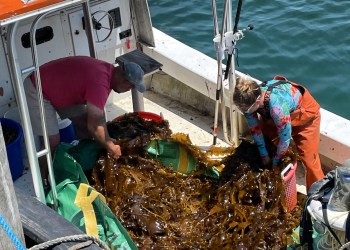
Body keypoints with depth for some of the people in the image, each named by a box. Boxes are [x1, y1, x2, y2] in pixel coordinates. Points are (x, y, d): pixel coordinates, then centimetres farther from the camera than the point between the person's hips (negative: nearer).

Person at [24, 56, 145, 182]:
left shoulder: (108, 71, -4)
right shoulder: (99, 83, -33)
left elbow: (98, 111, 5)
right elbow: (94, 126, -27)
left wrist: (107, 139, 2)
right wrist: (110, 147, -13)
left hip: (58, 87, 10)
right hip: (37, 91, -10)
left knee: (84, 121, 12)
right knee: (53, 141, -9)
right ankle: (44, 180, 11)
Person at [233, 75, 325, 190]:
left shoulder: (277, 106, -46)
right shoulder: (249, 98, -28)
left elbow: (285, 138, -33)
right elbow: (255, 129, -13)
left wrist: (275, 162, -17)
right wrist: (264, 155, -8)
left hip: (305, 114, -6)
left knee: (309, 161, -7)